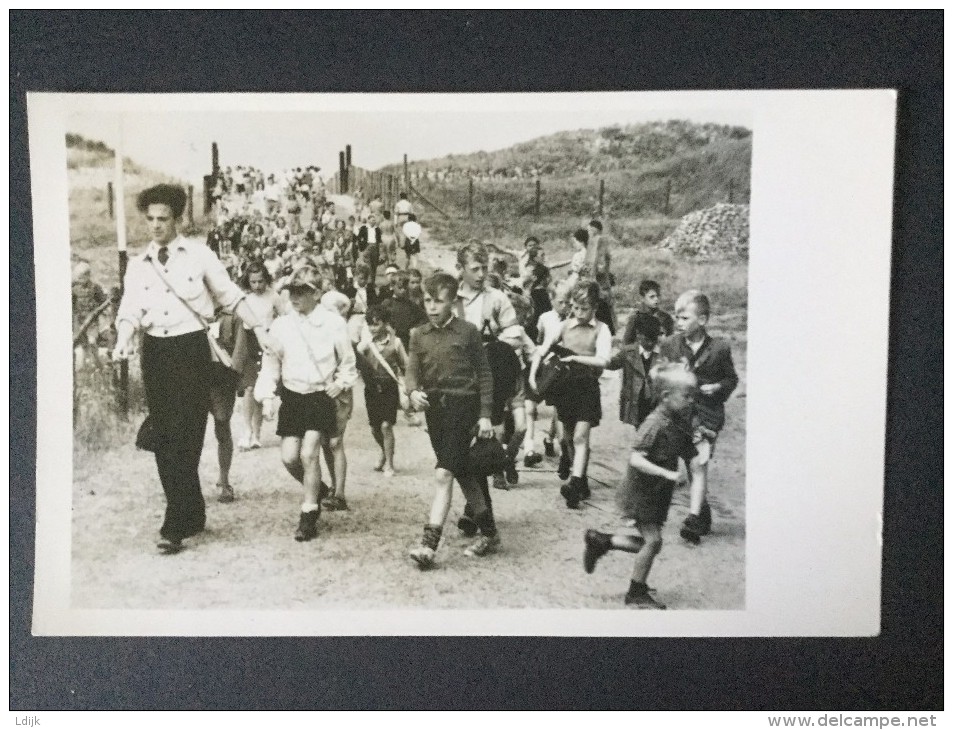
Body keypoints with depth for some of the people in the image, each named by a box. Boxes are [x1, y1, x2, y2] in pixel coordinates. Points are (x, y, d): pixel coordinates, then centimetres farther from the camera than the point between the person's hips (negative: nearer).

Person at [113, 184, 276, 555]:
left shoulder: (199, 255, 2)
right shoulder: (137, 265, 9)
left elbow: (231, 296, 6)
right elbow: (130, 310, 0)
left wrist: (259, 329, 1)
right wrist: (124, 340, -19)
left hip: (192, 348, -4)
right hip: (155, 352, 4)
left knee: (185, 439, -9)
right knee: (163, 439, 7)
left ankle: (175, 527, -6)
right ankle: (192, 516, 21)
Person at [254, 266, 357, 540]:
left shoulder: (333, 323, -7)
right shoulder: (281, 325, -2)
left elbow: (348, 363, 4)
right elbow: (270, 362, 4)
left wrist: (340, 382, -12)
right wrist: (267, 395, -6)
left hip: (321, 397, -3)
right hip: (292, 396, 3)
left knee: (309, 453, -12)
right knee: (289, 457, 0)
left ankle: (309, 514, 2)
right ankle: (316, 490, 31)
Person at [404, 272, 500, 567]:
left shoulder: (467, 331, -4)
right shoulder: (419, 335, 8)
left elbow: (484, 374, -1)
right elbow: (412, 370, 2)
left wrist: (485, 415, -5)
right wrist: (413, 391, -21)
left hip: (463, 405, -5)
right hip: (435, 407, 5)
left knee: (443, 474, -13)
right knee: (464, 475, 13)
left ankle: (429, 543, -12)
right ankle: (489, 534, 26)